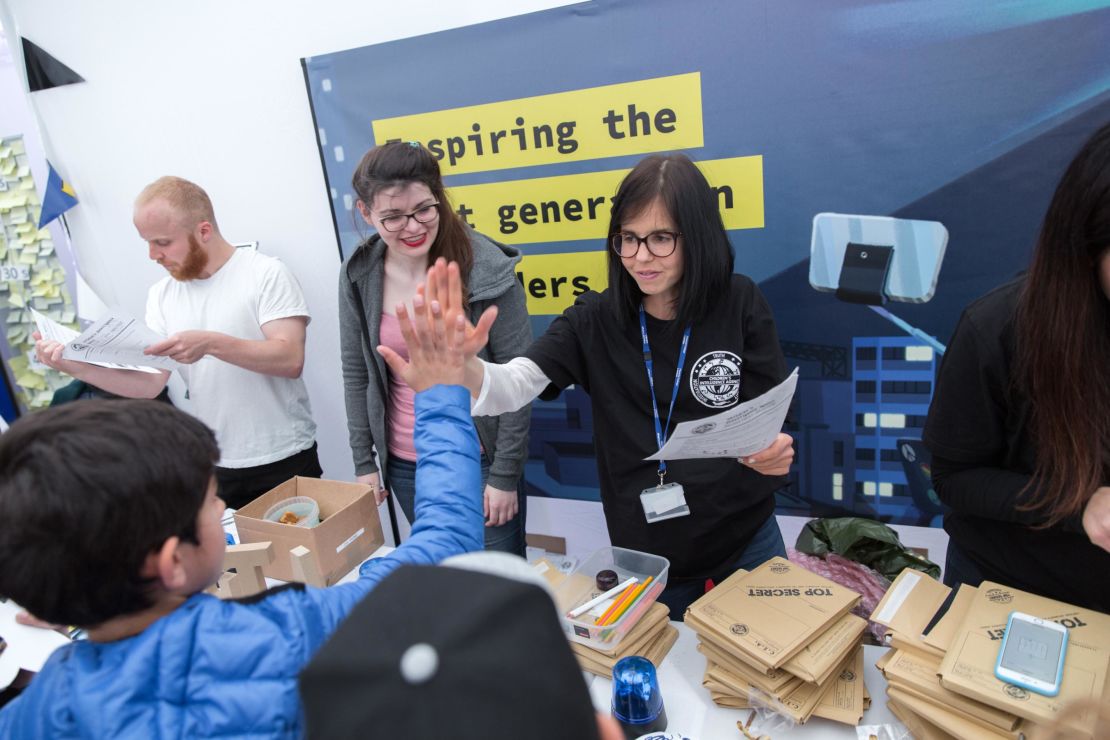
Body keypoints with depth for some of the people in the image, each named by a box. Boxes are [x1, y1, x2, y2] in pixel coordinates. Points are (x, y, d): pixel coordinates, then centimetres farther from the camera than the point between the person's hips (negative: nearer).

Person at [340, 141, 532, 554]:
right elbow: (356, 372, 5)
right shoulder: (358, 276, -5)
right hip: (404, 466, 4)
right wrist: (363, 461, 6)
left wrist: (505, 474, -12)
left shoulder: (487, 268, -17)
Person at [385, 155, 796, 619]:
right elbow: (513, 385, -20)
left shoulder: (740, 305, -9)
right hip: (644, 553, 1)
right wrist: (459, 362, -42)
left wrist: (776, 452, -28)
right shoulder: (595, 320, -8)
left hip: (746, 544, 0)